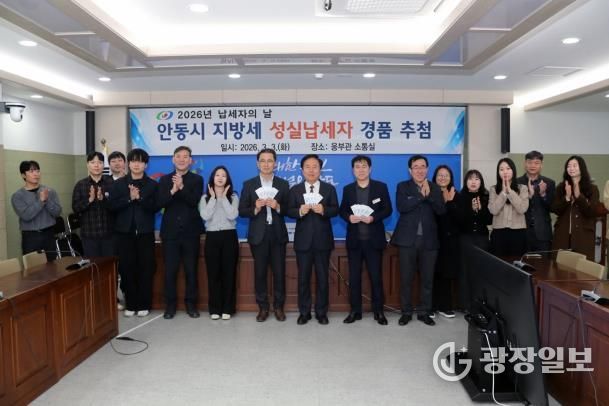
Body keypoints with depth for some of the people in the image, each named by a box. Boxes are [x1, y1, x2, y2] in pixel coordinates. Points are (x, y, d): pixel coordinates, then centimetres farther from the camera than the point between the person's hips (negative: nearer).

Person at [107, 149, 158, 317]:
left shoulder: (152, 185, 3)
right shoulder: (119, 184, 7)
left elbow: (155, 207, -7)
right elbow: (111, 205, -3)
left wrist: (139, 197, -19)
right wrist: (129, 198, -15)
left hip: (145, 232, -1)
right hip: (125, 232, 1)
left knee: (145, 268, 1)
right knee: (127, 268, 3)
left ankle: (144, 304, 11)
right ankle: (130, 304, 14)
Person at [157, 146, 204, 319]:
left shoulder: (197, 179, 4)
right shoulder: (165, 179, 8)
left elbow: (195, 202, -11)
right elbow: (160, 203, -5)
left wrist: (181, 187, -23)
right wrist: (173, 190, -20)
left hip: (190, 232, -1)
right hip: (170, 232, 1)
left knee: (191, 270, 5)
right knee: (170, 271, 4)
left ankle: (191, 304, 17)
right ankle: (170, 305, 16)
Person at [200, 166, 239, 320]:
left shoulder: (233, 197, 5)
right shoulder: (205, 198, 8)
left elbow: (233, 215, -12)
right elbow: (205, 216, -10)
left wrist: (223, 197, -7)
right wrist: (213, 197, -5)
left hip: (229, 237, -1)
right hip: (212, 237, 1)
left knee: (228, 273, 1)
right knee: (213, 273, 2)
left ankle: (227, 309, 10)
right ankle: (215, 308, 12)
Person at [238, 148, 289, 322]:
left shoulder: (283, 184, 5)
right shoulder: (249, 184, 3)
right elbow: (242, 211, 1)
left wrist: (278, 207, -16)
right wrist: (255, 208, -17)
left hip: (278, 234, 0)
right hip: (258, 235, 0)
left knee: (279, 272, 4)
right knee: (260, 273, 6)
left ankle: (278, 307, 19)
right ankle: (262, 307, 19)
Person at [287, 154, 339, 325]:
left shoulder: (329, 188, 5)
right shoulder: (295, 190, 6)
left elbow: (335, 210, -2)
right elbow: (289, 211, 0)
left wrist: (323, 210, -21)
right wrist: (300, 211, -20)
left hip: (323, 239, 0)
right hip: (303, 239, 0)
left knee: (322, 277, 6)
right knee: (303, 277, 7)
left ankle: (321, 312, 19)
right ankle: (304, 312, 19)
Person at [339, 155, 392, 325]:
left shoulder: (381, 187, 2)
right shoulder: (347, 189, 9)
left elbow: (388, 209, -2)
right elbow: (342, 210, 8)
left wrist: (373, 217, -19)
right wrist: (349, 217, -14)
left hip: (374, 239, -2)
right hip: (354, 240, 2)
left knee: (376, 276, 4)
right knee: (354, 277, 7)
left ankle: (378, 311, 16)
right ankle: (355, 311, 17)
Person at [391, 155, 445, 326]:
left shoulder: (435, 188, 10)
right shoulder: (403, 186, 3)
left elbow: (441, 211, -3)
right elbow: (401, 207, -14)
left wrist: (429, 194, -14)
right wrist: (421, 195, -15)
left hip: (429, 240, 2)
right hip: (407, 239, -2)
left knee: (427, 279, 8)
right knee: (406, 278, 3)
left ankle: (424, 312, 21)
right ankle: (406, 312, 15)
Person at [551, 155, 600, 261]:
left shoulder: (592, 188, 2)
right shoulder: (561, 187, 6)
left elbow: (591, 212, -7)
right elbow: (555, 210, 1)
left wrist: (578, 196, -18)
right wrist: (567, 197, -14)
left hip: (583, 235, -1)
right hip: (563, 234, 1)